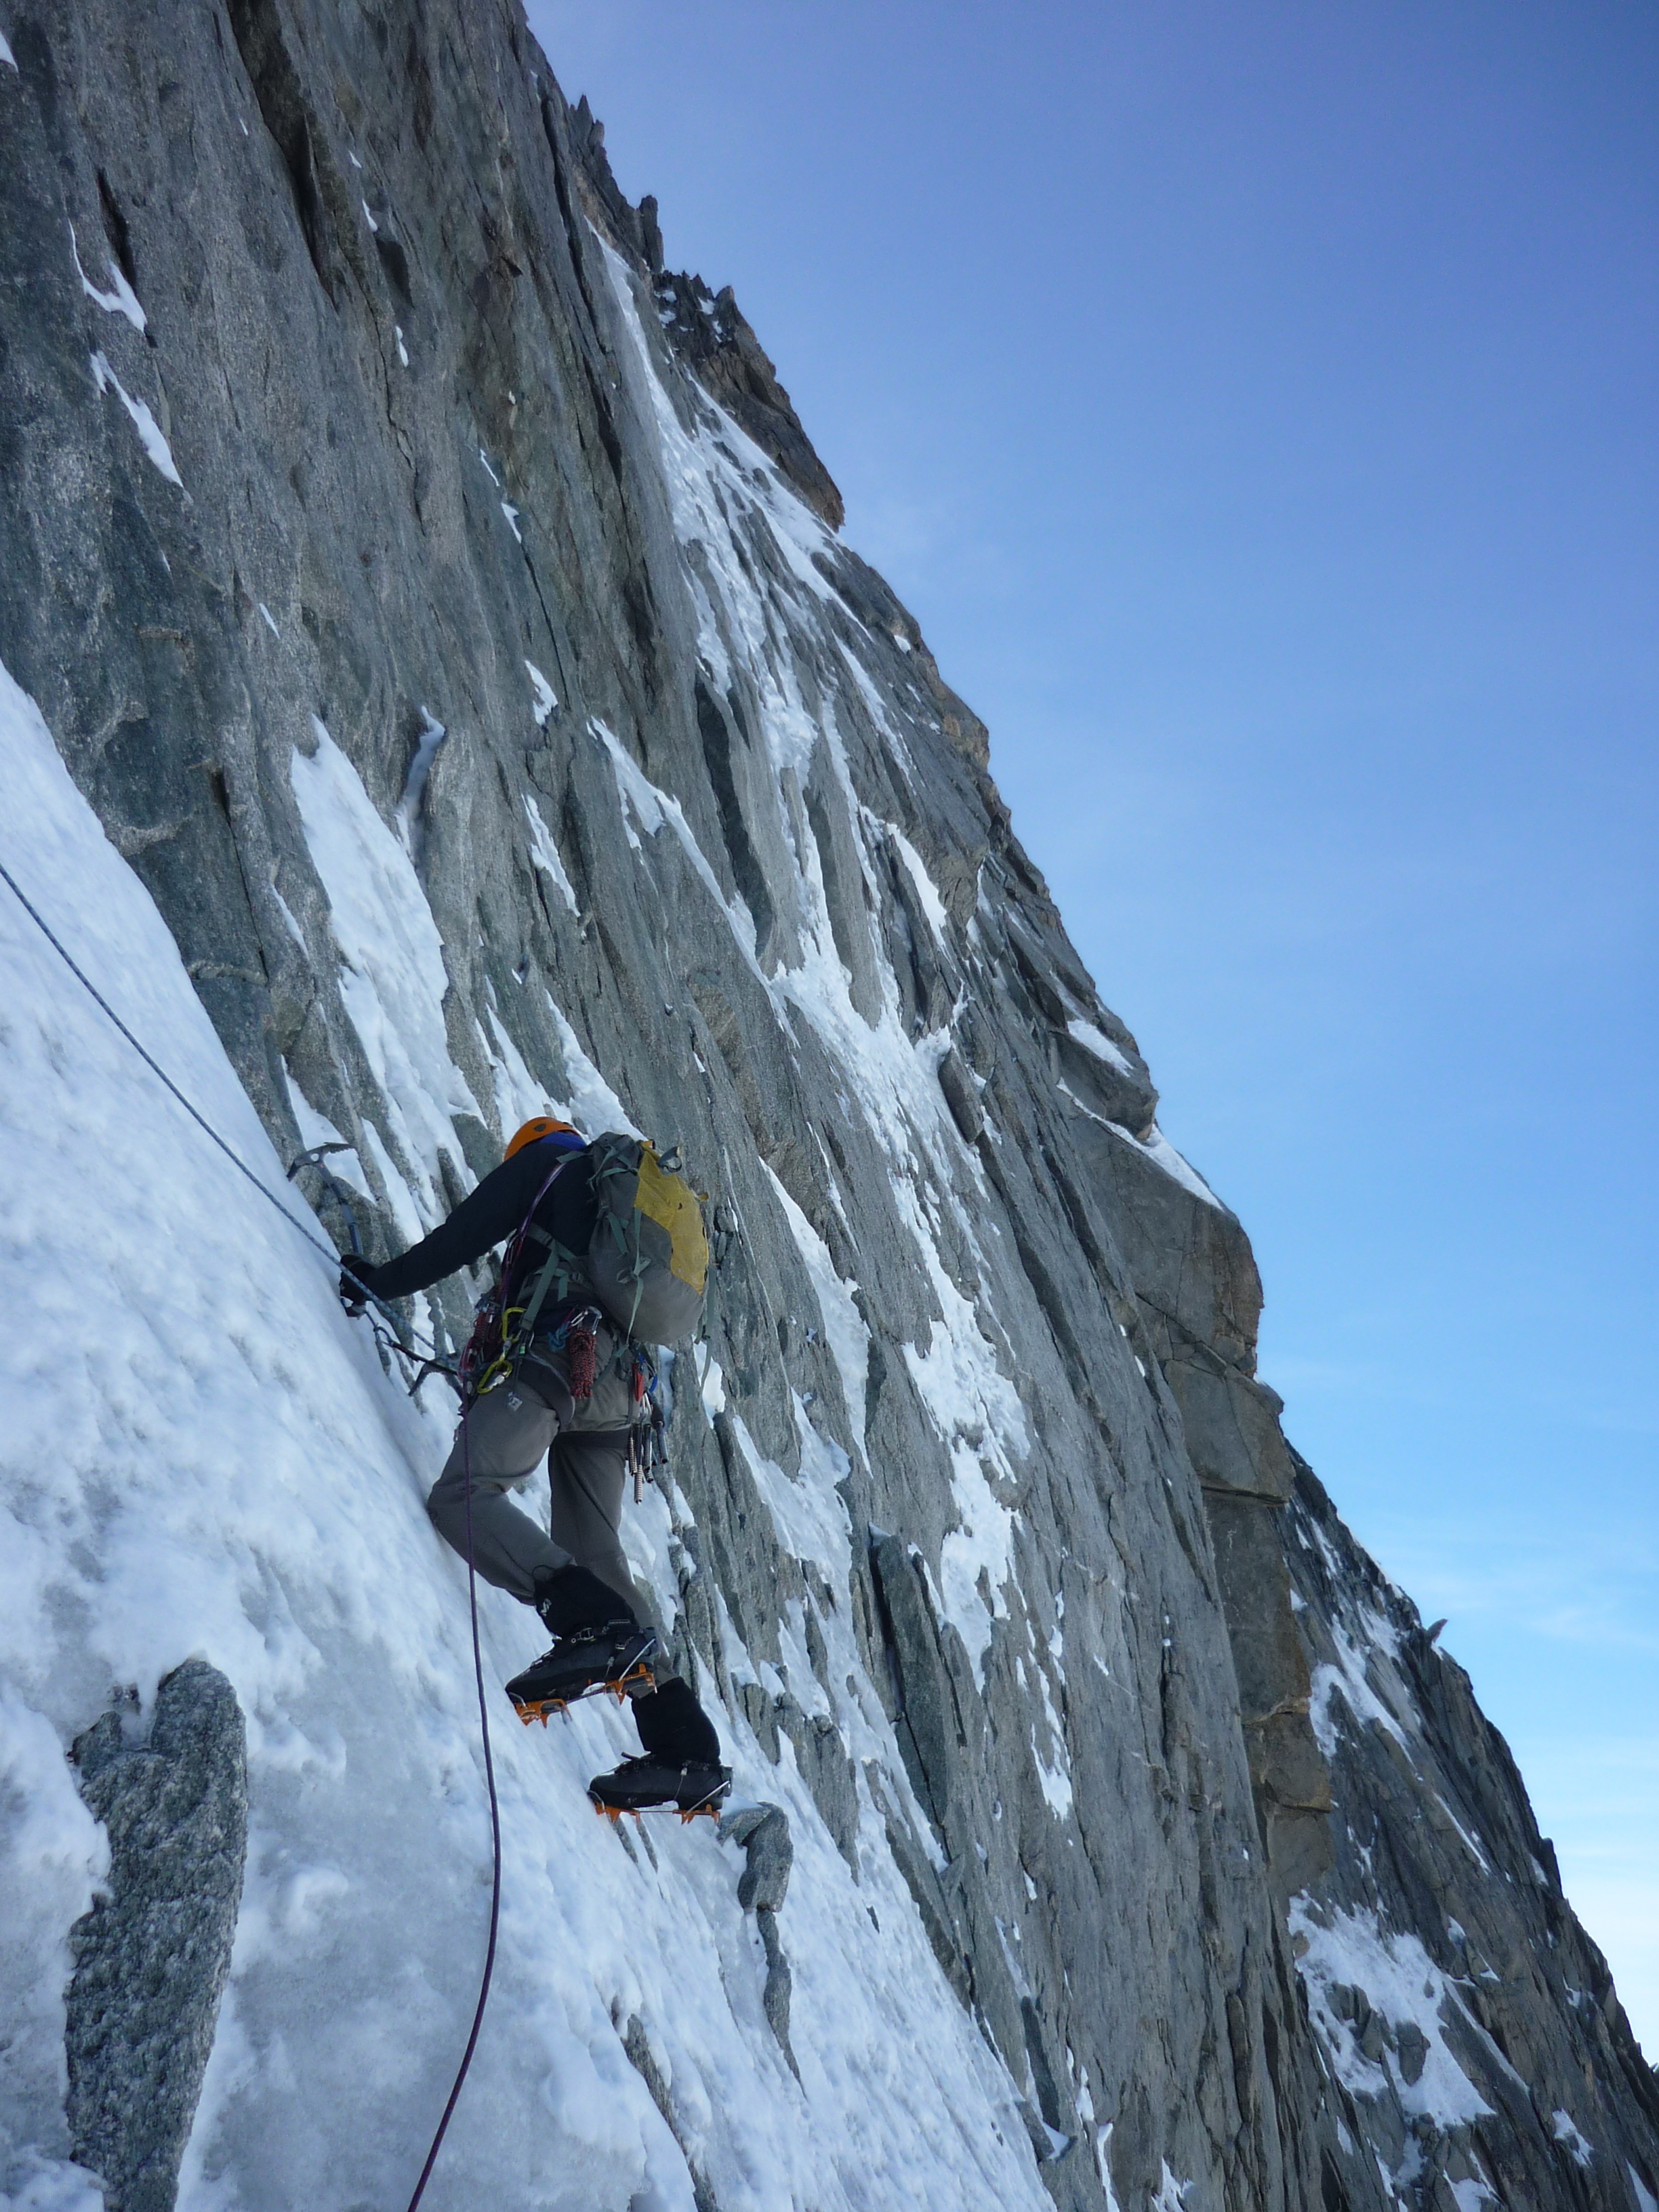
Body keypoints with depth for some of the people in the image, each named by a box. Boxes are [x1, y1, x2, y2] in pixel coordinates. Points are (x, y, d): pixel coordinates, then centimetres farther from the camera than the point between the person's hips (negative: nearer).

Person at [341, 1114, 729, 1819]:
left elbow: (463, 1237, 3)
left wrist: (378, 1280, 13)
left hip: (561, 1357, -8)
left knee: (462, 1495, -16)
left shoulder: (548, 1162, 13)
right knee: (597, 1557, 7)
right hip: (617, 1389, 8)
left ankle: (595, 1626, -35)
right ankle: (686, 1748, -1)